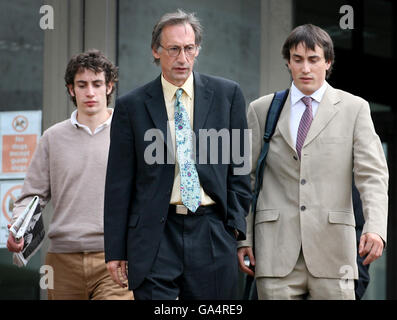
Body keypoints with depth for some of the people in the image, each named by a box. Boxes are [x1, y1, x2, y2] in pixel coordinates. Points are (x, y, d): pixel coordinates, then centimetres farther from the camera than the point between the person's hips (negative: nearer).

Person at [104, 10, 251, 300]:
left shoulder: (227, 94, 7)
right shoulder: (132, 106, 4)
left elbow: (239, 165, 11)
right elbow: (119, 183, 5)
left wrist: (237, 224, 3)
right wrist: (115, 250, 2)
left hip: (213, 234, 1)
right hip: (155, 237, -1)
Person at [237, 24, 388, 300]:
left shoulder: (354, 109, 8)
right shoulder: (262, 110, 12)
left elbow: (372, 174, -1)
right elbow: (246, 178, 12)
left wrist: (375, 227, -17)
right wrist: (242, 238, 4)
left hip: (332, 247, -1)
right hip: (277, 249, 1)